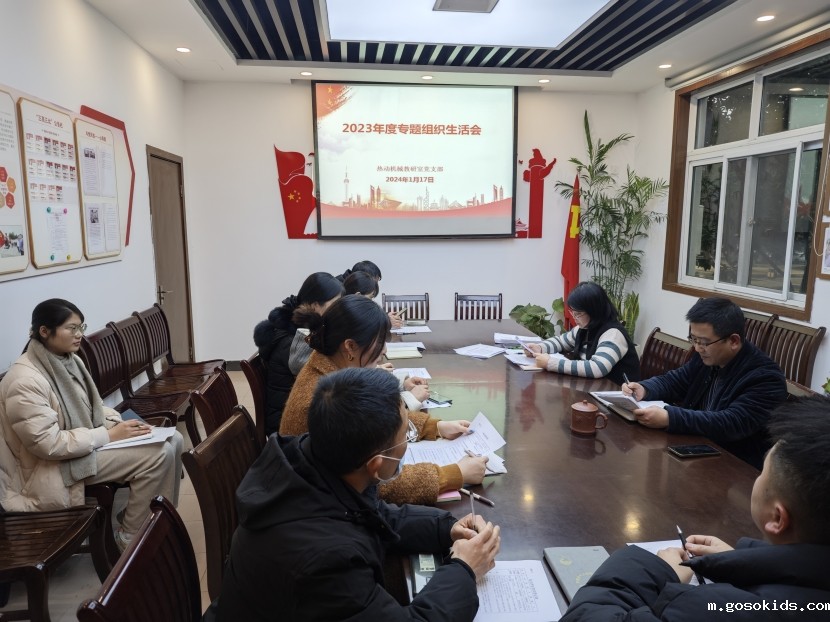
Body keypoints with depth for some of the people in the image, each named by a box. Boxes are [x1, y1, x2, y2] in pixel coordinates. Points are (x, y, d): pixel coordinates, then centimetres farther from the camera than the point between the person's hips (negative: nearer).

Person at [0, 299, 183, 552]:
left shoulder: (69, 360, 4)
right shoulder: (25, 381, -23)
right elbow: (48, 444, -25)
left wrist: (118, 423, -6)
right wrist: (108, 435, -22)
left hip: (88, 440, 9)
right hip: (57, 467, -9)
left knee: (172, 440, -4)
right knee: (157, 453, -22)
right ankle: (130, 537, -4)